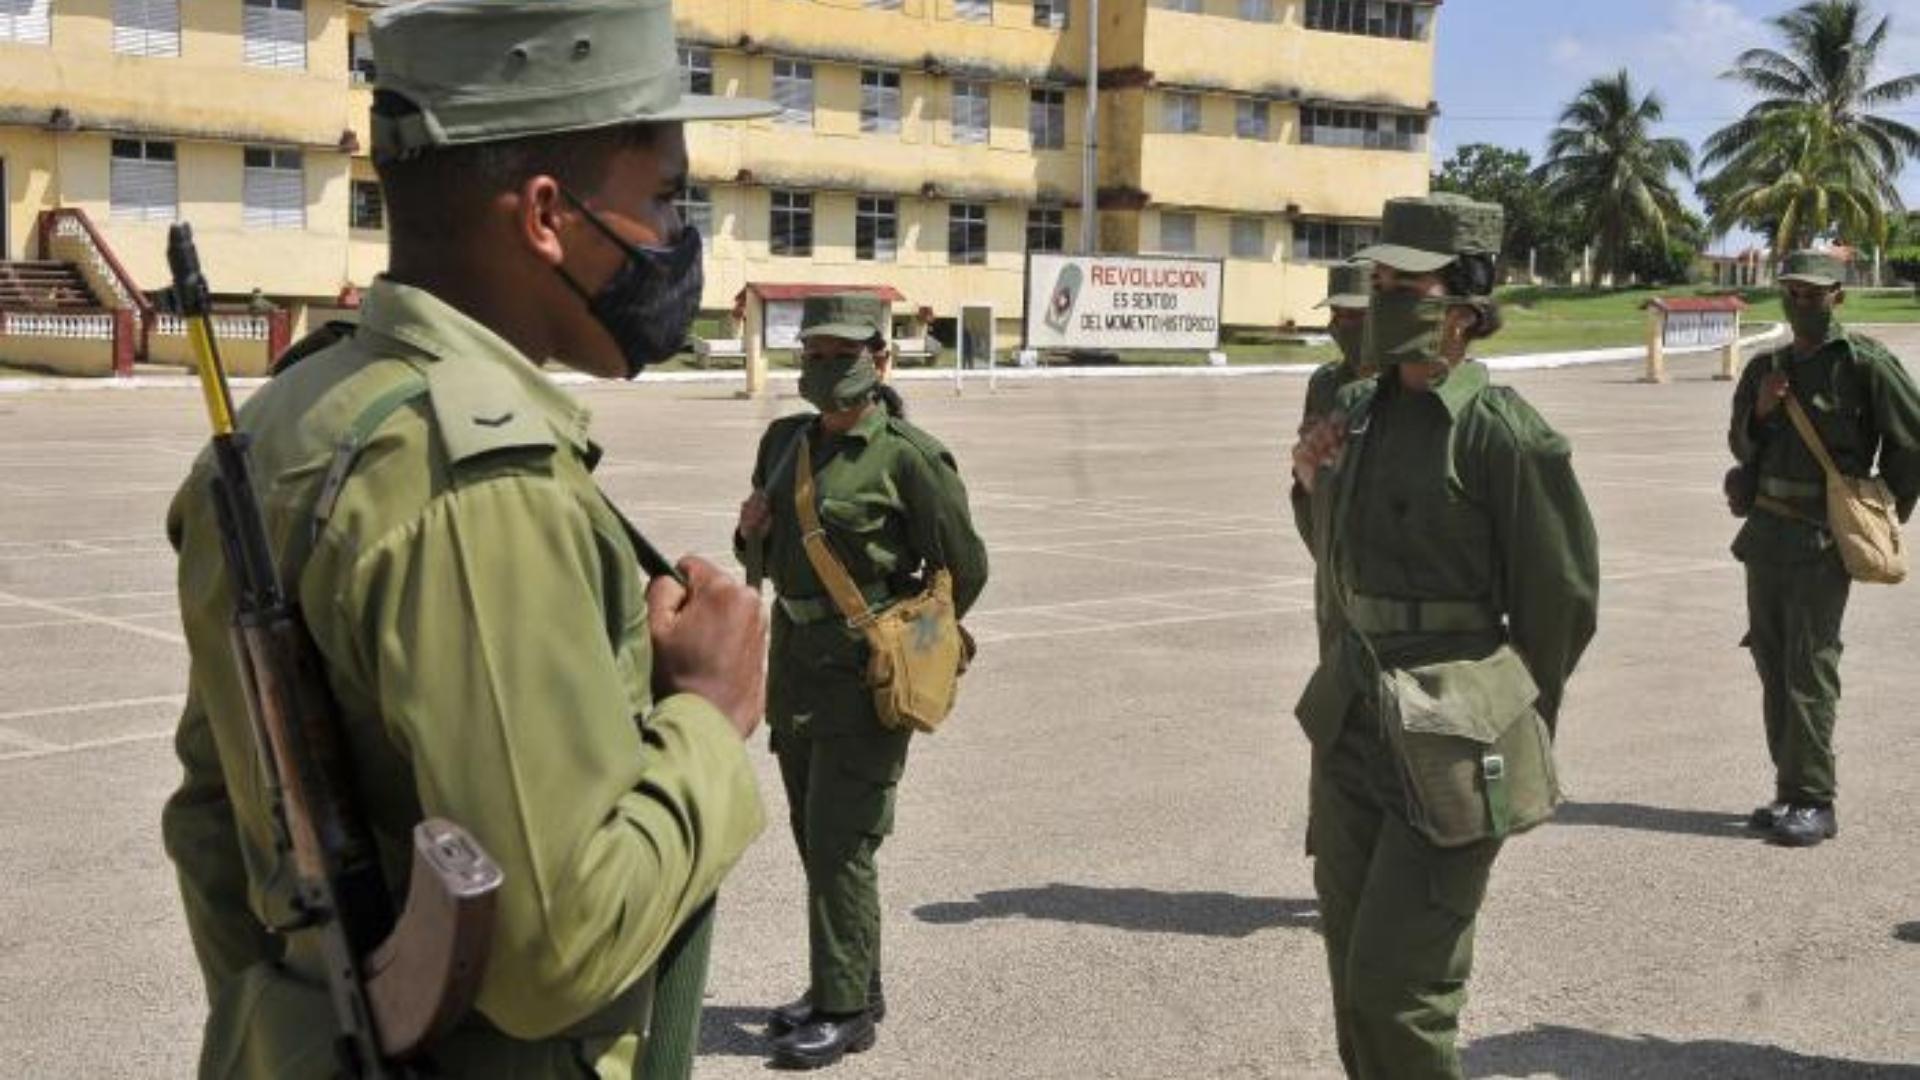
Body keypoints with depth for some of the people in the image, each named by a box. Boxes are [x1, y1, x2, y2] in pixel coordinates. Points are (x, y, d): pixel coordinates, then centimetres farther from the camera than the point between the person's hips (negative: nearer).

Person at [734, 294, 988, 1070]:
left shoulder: (909, 456, -13)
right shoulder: (785, 442, 8)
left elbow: (965, 569, -7)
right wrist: (750, 533, -3)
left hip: (864, 671, -7)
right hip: (794, 658, 7)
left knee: (839, 843, -6)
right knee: (814, 837, 14)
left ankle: (846, 1011, 4)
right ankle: (845, 987, 27)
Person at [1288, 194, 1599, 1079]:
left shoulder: (1499, 430, -15)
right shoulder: (1357, 410, 8)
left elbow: (1562, 596, -10)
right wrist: (1313, 487, 2)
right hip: (1352, 726, 8)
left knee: (1396, 989, -8)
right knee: (1356, 979, 15)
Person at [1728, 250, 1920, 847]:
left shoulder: (1866, 363, -7)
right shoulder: (1766, 367, 12)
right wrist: (1759, 412, -4)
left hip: (1824, 539, -7)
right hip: (1767, 530, 7)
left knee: (1809, 669, -10)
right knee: (1773, 664, 8)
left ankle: (1813, 802, -7)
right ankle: (1790, 791, 15)